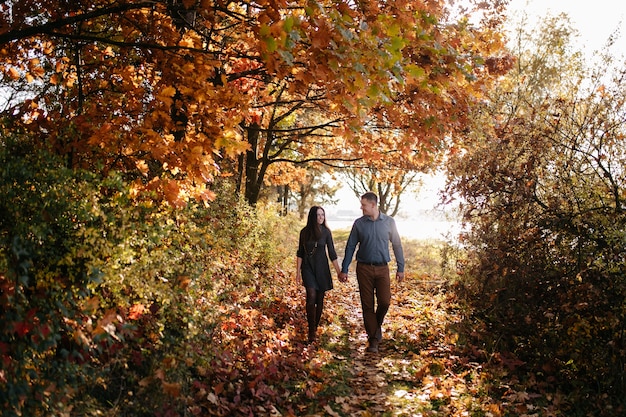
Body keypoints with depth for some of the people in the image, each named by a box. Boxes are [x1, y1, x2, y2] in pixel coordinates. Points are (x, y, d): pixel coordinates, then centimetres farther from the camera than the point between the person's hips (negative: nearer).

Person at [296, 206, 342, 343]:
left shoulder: (326, 231, 0)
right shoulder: (304, 232, 0)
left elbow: (332, 252, 2)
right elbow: (300, 253, 6)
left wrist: (339, 271, -1)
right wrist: (298, 271, 2)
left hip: (322, 267, 1)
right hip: (308, 267, -1)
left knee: (320, 299, 6)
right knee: (311, 297, -15)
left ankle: (316, 326, 23)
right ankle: (311, 331, -10)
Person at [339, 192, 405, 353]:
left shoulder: (389, 222, 2)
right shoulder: (359, 223, 2)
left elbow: (397, 245, 7)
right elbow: (350, 247, 5)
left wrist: (401, 268, 5)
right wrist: (344, 270, 3)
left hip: (382, 268, 0)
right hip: (364, 268, 0)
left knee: (384, 302, -9)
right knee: (367, 305, 2)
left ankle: (377, 325, 22)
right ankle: (373, 339, 12)